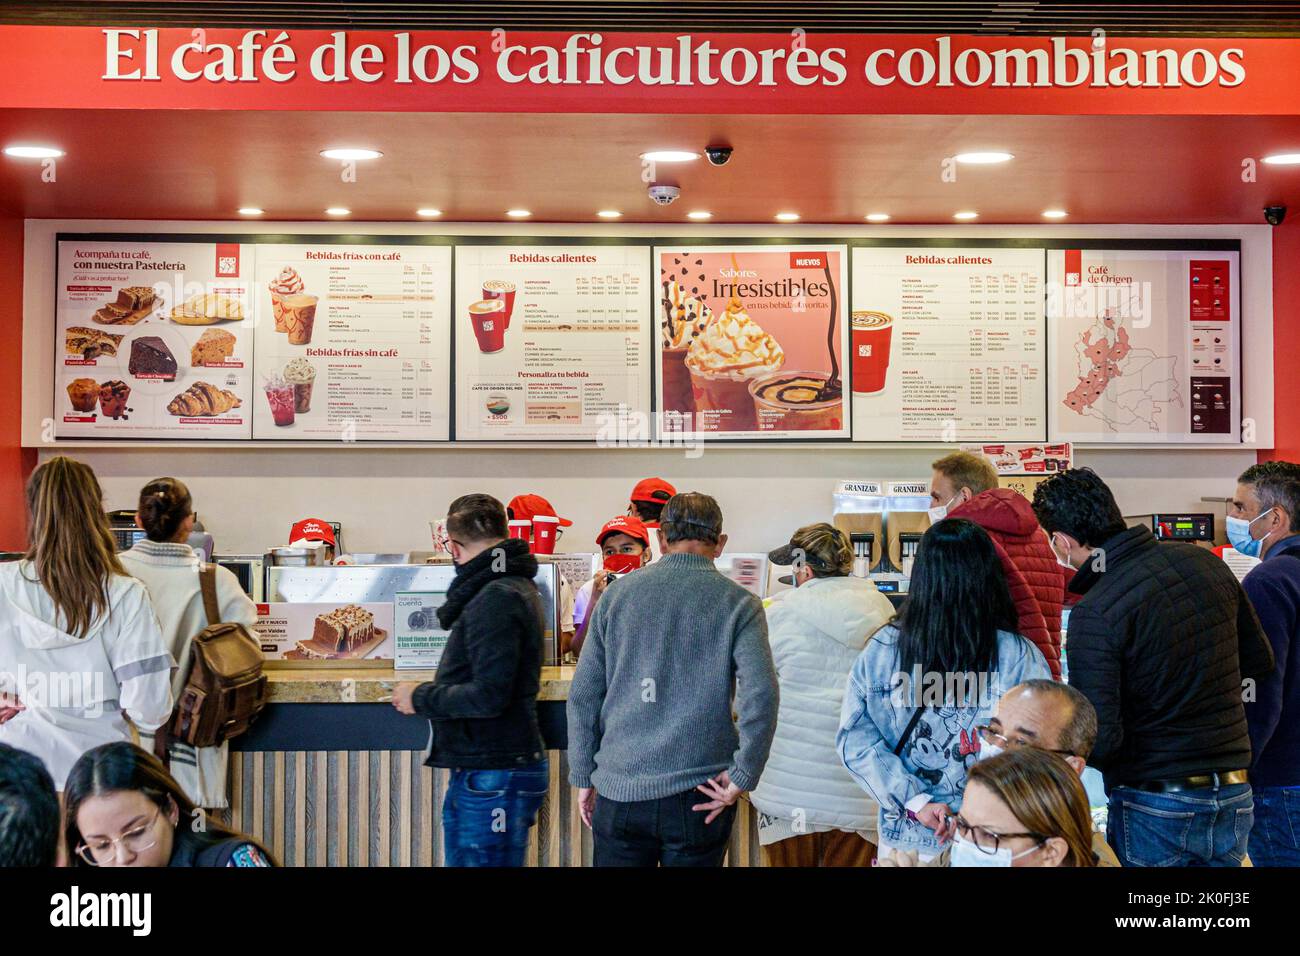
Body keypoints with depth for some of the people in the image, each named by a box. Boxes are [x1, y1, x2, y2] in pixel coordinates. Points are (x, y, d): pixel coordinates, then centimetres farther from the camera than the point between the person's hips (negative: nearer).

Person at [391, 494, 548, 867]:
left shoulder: (496, 598, -17)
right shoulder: (514, 585, 14)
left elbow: (489, 694, -22)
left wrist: (420, 697, -10)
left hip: (493, 776, -10)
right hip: (479, 771, 10)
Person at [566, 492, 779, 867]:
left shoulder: (616, 593, 4)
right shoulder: (739, 604, -3)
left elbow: (583, 696, 4)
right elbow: (760, 697, -15)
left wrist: (584, 778, 11)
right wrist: (741, 778, -7)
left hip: (620, 792, 1)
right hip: (698, 795, -1)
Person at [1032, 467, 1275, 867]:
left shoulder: (1095, 613, -21)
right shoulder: (1204, 561, -1)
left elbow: (1098, 740, -22)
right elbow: (1260, 661, 11)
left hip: (1155, 807, -6)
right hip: (1233, 800, 6)